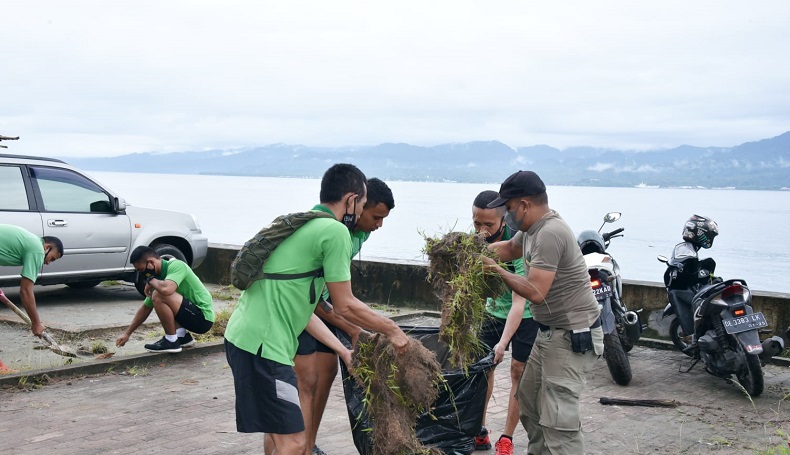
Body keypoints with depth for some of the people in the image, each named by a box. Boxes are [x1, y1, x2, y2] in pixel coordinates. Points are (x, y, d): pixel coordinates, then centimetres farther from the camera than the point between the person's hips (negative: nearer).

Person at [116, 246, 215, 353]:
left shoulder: (176, 265, -17)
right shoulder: (159, 277, 8)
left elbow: (166, 289, -37)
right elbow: (146, 308, 17)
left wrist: (151, 280, -15)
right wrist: (127, 333, 19)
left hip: (203, 317, -10)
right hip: (193, 316, 10)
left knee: (159, 296, -22)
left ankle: (171, 341, -9)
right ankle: (182, 336, 12)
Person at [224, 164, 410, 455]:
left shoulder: (303, 225, 19)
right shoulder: (335, 231, -10)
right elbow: (344, 306, -7)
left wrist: (344, 351, 21)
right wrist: (392, 331, 7)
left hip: (243, 335, 10)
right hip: (263, 345, -10)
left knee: (277, 431, 23)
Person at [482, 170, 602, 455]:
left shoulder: (550, 234, -24)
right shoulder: (533, 228, 6)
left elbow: (535, 292, -28)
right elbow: (510, 248, 25)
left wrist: (496, 271, -15)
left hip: (573, 337, -11)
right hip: (550, 332, 11)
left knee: (558, 420, -14)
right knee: (528, 401, 19)